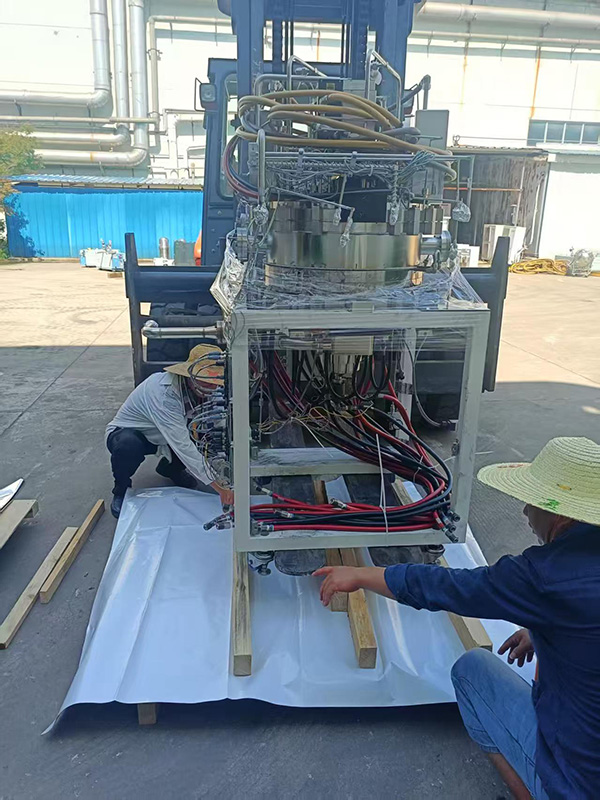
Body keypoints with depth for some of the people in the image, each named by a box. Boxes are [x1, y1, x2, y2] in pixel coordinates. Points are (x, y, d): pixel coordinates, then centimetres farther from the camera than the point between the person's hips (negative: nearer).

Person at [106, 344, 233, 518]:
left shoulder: (199, 390, -17)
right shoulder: (163, 392, -39)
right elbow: (181, 445, -43)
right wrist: (219, 487, -45)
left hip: (166, 435, 6)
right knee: (128, 446, -41)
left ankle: (170, 468, 9)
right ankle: (121, 491, -7)